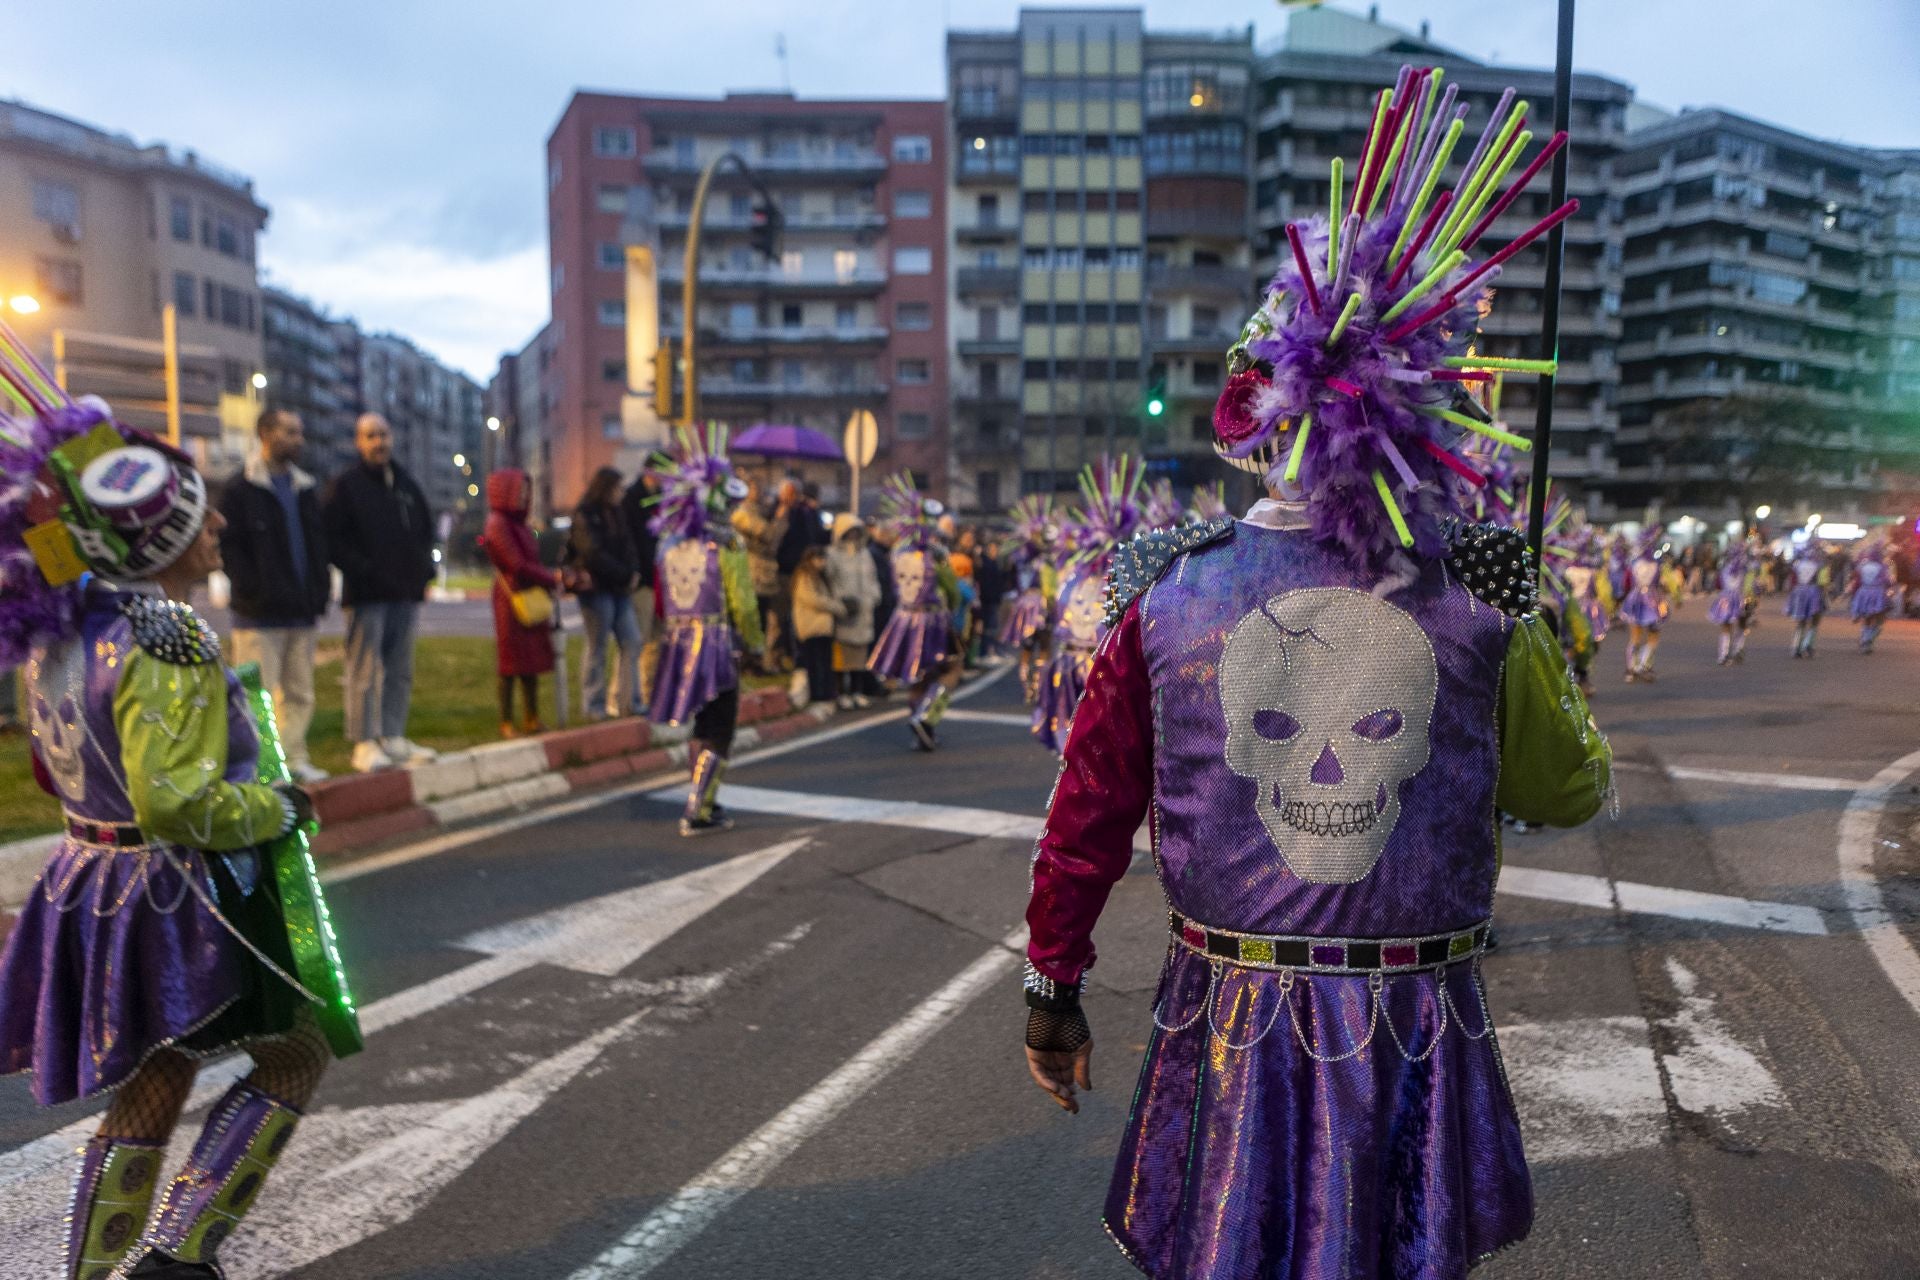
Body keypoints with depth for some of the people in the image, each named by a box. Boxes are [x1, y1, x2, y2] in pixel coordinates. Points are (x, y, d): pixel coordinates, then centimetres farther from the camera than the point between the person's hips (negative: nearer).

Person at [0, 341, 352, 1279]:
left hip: (93, 886, 9)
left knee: (147, 1089, 23)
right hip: (185, 899, -9)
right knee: (296, 1054, 12)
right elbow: (176, 805, -31)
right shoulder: (166, 647, -26)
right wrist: (282, 807, -16)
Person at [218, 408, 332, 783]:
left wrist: (320, 590, 8)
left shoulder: (305, 489, 17)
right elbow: (228, 546, -7)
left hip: (301, 612, 6)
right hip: (259, 615, -6)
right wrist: (254, 591, -15)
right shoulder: (242, 490, -3)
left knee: (299, 692, 10)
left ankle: (294, 757, 18)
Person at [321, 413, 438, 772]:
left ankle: (394, 738, 16)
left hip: (406, 594, 6)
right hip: (366, 594, -6)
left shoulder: (405, 483, 17)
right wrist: (365, 571, -15)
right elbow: (333, 539, -8)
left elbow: (425, 529, 24)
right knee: (365, 671, -5)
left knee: (400, 671, 9)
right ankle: (365, 743, -1)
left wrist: (424, 568, 9)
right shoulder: (345, 485, -1)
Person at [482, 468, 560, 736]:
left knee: (532, 662, 10)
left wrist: (549, 578, 1)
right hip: (513, 600, -8)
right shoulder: (498, 525, -12)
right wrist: (552, 578, -9)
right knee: (512, 663, -2)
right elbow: (518, 566, -17)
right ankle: (507, 722, 6)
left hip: (532, 600, 8)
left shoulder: (518, 524, 16)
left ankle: (531, 718, 17)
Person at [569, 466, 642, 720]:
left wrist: (634, 572, -5)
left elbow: (626, 546, 13)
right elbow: (595, 554, -14)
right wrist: (625, 575, -13)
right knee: (597, 649, -2)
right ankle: (593, 707, 7)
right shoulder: (584, 516, -7)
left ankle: (626, 702, 11)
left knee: (631, 644, 3)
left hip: (619, 588, 7)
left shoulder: (615, 513, 15)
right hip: (596, 588, -7)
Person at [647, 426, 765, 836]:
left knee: (700, 724, 20)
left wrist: (676, 631, 12)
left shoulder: (669, 542, 4)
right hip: (717, 643, -6)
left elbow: (662, 599, 5)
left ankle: (704, 802, 29)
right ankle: (698, 813, 0)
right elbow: (742, 602, -13)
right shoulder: (725, 544, -14)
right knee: (718, 732, 3)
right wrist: (755, 642, 0)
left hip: (678, 641, 6)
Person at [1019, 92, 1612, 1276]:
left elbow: (1088, 817, -5)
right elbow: (1574, 793, 5)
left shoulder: (1169, 597, -11)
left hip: (1233, 1020, 0)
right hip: (1420, 1031, 1)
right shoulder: (1483, 598, -10)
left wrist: (1054, 987, 7)